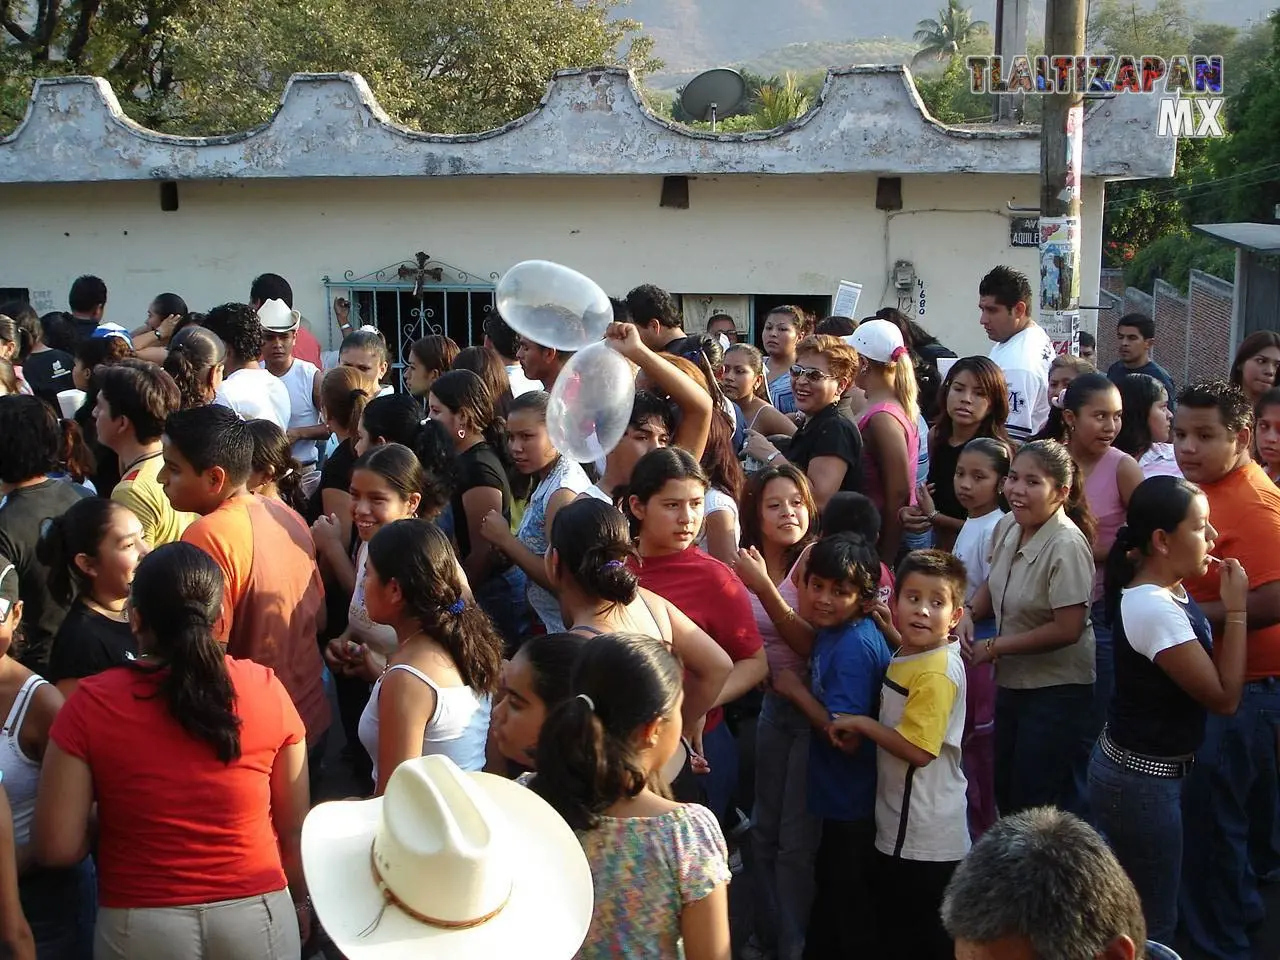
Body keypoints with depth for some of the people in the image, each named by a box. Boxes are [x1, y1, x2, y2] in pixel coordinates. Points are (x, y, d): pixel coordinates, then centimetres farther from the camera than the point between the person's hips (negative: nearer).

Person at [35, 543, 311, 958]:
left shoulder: (92, 704, -13)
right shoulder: (265, 690, -10)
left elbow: (58, 847, -11)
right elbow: (293, 829, 0)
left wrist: (111, 819, 9)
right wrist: (299, 900, 17)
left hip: (139, 926, 0)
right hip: (256, 914, 1)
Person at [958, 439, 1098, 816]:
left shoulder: (1066, 545, -24)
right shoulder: (1008, 527, -2)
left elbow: (1067, 629, -25)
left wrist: (993, 648, -18)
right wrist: (969, 613, -5)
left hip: (1056, 690, -8)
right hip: (1012, 681, 8)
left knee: (1038, 803, 3)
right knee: (1007, 795, 22)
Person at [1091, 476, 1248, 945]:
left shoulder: (1165, 591, 4)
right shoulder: (1155, 610, -25)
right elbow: (1224, 697, -21)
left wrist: (1223, 609, -2)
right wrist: (1236, 610, -17)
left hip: (1142, 770, 10)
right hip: (1142, 781, -10)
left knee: (1138, 915, 21)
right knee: (1152, 927, 3)